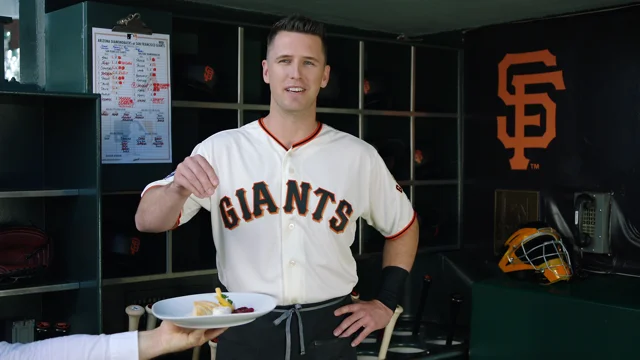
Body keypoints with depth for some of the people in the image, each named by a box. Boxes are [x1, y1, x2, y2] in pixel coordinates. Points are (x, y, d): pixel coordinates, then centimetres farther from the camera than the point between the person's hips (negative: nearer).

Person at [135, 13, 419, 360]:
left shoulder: (358, 156, -1)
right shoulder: (221, 149, -5)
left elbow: (403, 226, 14)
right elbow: (146, 222, -8)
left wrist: (385, 303, 6)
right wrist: (178, 189, -29)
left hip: (329, 331, 1)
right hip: (246, 331, 0)